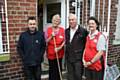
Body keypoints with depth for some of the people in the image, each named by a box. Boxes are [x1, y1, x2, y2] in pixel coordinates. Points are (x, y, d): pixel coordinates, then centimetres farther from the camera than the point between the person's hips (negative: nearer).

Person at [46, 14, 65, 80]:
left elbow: (64, 41, -1)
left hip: (59, 53, 1)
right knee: (52, 69, 6)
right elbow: (46, 41, -2)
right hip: (51, 53, -1)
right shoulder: (48, 29, -1)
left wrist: (59, 48, -15)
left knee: (58, 69, 11)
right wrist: (51, 36, -17)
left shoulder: (62, 30, -1)